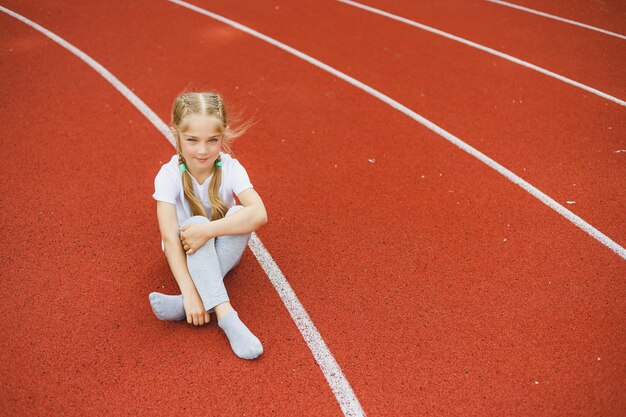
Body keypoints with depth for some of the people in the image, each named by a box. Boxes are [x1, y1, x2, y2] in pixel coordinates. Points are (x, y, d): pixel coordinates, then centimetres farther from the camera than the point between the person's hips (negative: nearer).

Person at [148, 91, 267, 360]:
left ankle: (184, 305, -30)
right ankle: (226, 316, -39)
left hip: (223, 250, 1)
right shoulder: (169, 175, -22)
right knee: (197, 222, -33)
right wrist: (189, 293, -37)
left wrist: (208, 230, -42)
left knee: (239, 213, -30)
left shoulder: (230, 168, -19)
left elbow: (259, 214, -34)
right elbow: (170, 237, -28)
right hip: (189, 254, -1)